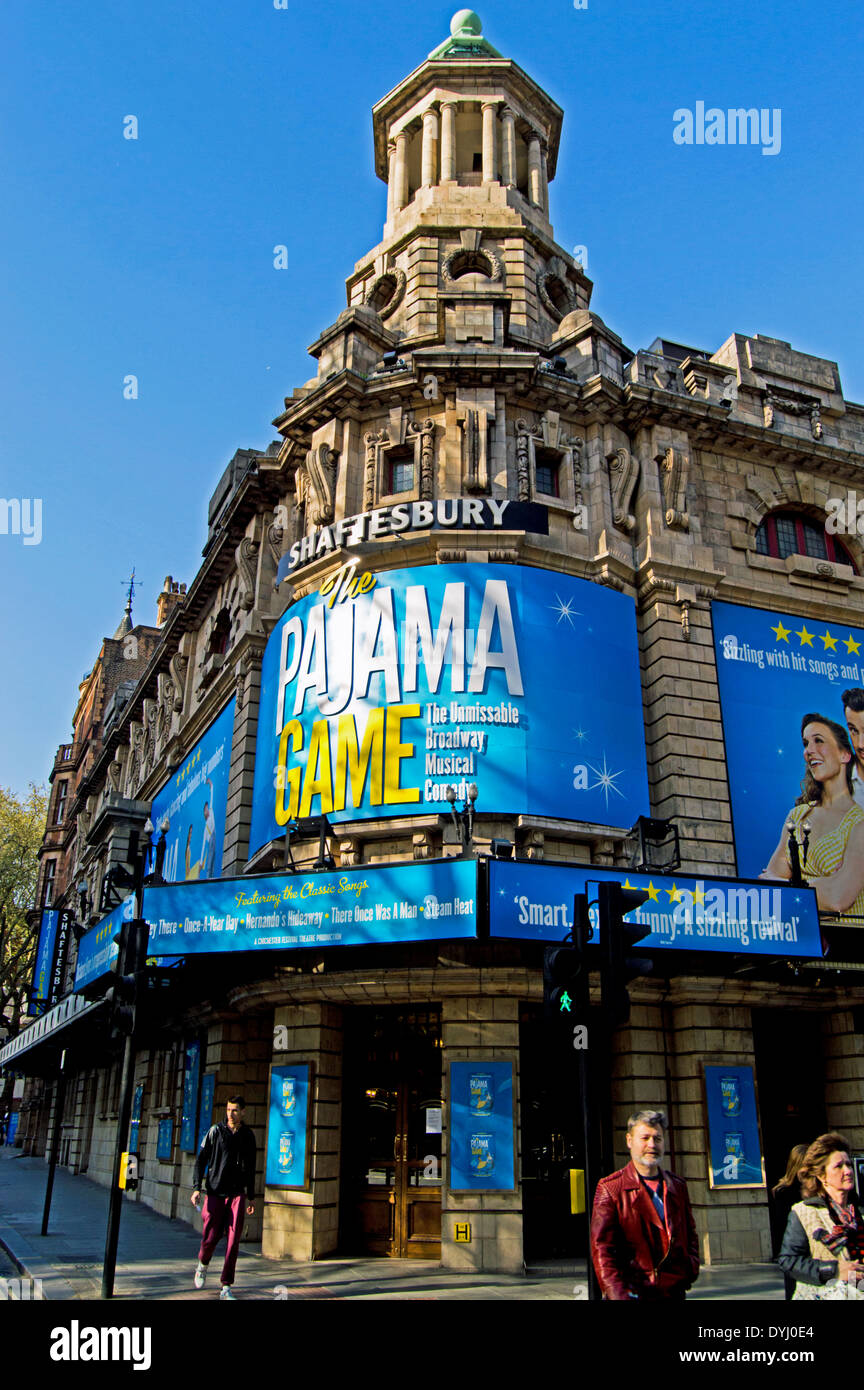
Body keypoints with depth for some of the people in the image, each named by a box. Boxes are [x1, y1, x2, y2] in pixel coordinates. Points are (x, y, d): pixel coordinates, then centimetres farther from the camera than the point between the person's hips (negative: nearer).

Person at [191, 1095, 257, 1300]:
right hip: (215, 1192, -1)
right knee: (211, 1237, 3)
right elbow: (201, 1160, 0)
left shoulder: (248, 1135, 6)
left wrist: (251, 1196, 17)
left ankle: (226, 1287, 5)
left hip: (237, 1193, 2)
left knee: (233, 1241, -4)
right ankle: (202, 1266, 35)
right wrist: (197, 1187, -9)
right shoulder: (215, 1131, -2)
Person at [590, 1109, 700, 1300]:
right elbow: (601, 1247, -9)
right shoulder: (609, 1188, -5)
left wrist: (692, 1267, 4)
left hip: (674, 1291, 4)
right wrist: (617, 1293, -18)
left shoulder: (678, 1186, 11)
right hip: (632, 1291, -4)